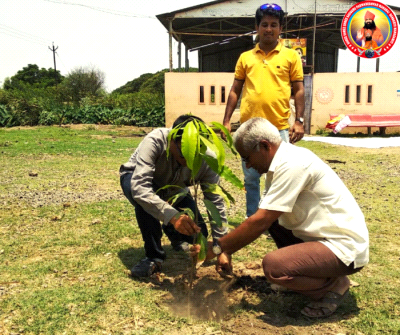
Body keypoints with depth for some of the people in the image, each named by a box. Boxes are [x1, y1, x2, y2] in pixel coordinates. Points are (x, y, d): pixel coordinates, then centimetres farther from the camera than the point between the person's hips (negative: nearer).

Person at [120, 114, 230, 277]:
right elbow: (139, 187, -49)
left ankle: (173, 233, 24)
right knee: (143, 197, -39)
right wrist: (172, 215, -61)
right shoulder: (154, 141, -39)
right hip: (135, 179, -3)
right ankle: (154, 256, -17)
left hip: (173, 190, 3)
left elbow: (216, 202, -23)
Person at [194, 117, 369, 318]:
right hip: (322, 235, 10)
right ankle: (310, 272, 15)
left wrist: (217, 248, -15)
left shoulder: (291, 164, -23)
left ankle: (334, 285, 0)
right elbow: (262, 217, 11)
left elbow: (260, 222, -25)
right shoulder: (282, 161, 7)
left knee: (273, 265, -27)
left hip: (345, 248, -10)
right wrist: (228, 251, 8)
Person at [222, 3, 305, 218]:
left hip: (279, 128, -2)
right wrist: (226, 120, 5)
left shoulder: (291, 56, 6)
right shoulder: (245, 57, 11)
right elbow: (235, 91, 11)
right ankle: (252, 219, 26)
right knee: (251, 178, 11)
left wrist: (299, 121, -5)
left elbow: (299, 90, 4)